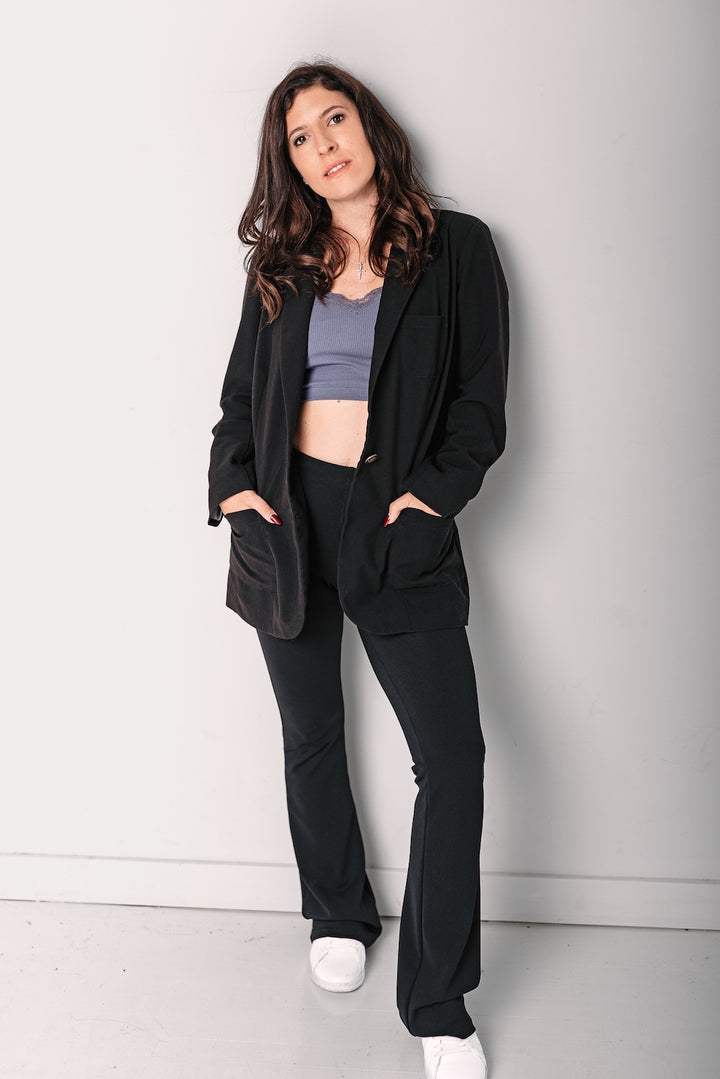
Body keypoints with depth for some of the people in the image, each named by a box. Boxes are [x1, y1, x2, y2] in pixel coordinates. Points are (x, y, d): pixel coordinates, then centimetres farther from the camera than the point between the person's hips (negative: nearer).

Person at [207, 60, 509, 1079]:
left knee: (453, 759, -8)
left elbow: (482, 395, -1)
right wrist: (234, 480, -3)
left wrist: (434, 491, -13)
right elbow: (241, 392, 13)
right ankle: (340, 919, 35)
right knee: (313, 738, 14)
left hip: (398, 523, -3)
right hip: (288, 517, 3)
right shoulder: (281, 264, 10)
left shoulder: (455, 246, 2)